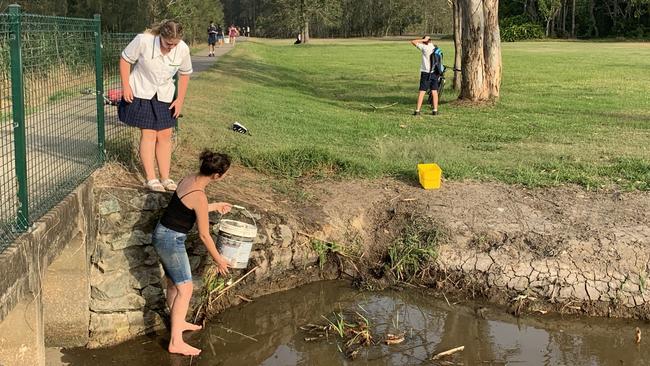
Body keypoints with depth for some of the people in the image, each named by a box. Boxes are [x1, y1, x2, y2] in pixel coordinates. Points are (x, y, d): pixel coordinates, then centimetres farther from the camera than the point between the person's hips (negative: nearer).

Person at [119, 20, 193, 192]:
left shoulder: (183, 49, -14)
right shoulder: (143, 40, -24)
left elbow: (184, 74, 3)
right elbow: (125, 59, -10)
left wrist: (180, 99, 1)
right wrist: (126, 86, -14)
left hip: (165, 96, 4)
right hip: (141, 93, -4)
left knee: (165, 135, 4)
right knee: (148, 134, -7)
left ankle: (165, 177, 12)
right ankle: (151, 179, -4)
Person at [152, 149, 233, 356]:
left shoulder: (190, 179, 0)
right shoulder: (199, 197, -25)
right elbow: (204, 235, -16)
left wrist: (215, 207, 26)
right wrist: (218, 260, -3)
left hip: (163, 233, 9)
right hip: (172, 240, -9)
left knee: (173, 283, 24)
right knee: (185, 289, -3)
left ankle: (178, 322, 43)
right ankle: (176, 343, 0)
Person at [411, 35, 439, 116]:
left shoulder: (425, 47, -8)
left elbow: (413, 42, -4)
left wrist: (423, 40, -2)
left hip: (426, 73, -5)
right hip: (435, 72, 5)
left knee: (422, 92, -4)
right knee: (434, 92, 8)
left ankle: (417, 110, -6)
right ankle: (435, 110, 8)